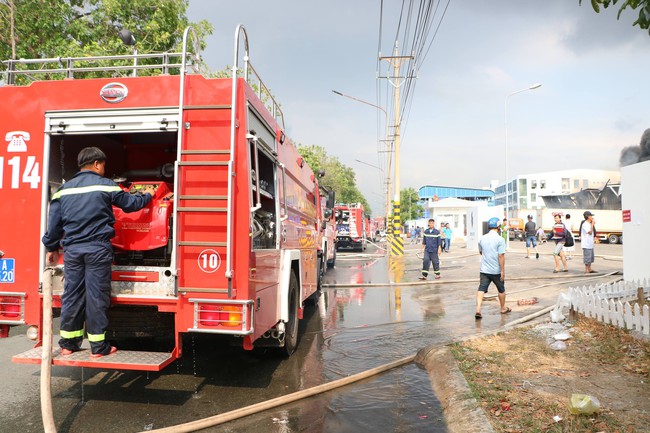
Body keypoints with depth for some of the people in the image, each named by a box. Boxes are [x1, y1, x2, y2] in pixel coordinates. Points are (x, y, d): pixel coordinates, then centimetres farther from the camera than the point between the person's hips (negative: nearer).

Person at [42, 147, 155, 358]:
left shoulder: (64, 189, 10)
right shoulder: (105, 185, -2)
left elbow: (54, 222, 12)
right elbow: (131, 203, 7)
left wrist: (52, 248, 22)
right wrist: (147, 195, 26)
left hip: (72, 249, 4)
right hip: (98, 249, -4)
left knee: (71, 295, 11)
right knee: (97, 296, 0)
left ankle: (68, 343, 20)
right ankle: (98, 346, 7)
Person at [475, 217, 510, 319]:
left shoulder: (482, 238, 4)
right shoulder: (500, 239, -12)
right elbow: (501, 256, -17)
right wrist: (503, 271, -14)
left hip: (484, 270, 3)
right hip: (496, 270, -3)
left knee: (481, 289, -1)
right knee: (501, 290, 17)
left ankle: (478, 310, -15)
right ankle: (503, 308, 33)